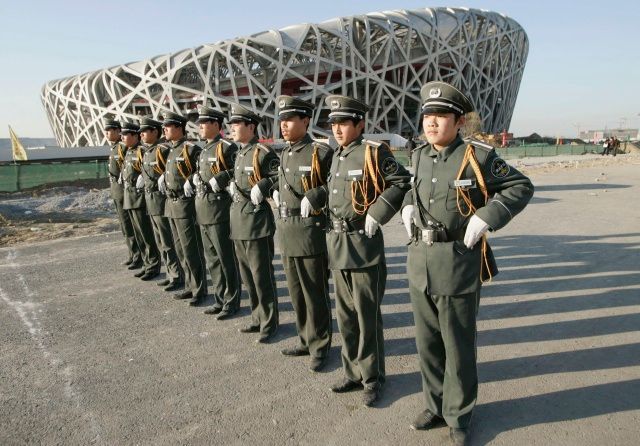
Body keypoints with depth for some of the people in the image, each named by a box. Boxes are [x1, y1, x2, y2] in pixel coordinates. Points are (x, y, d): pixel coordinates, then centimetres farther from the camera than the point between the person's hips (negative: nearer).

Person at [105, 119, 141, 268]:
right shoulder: (113, 148, 14)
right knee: (125, 225, 14)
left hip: (124, 189, -10)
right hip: (115, 190, 10)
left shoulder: (123, 147, -15)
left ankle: (138, 257, 2)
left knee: (129, 226, -5)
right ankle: (133, 254, 23)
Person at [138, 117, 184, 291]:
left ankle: (178, 277, 6)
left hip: (162, 200, -10)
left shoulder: (163, 150, -14)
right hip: (150, 201, 10)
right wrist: (142, 180, 10)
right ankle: (172, 274, 25)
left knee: (168, 242, -3)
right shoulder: (146, 152, 13)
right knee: (160, 242, 15)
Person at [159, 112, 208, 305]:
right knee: (181, 249, 14)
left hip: (186, 204, -9)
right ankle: (190, 286, 25)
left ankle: (199, 290, 8)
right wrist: (163, 176, 13)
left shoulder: (191, 149, -12)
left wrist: (191, 180, -21)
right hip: (171, 205, 9)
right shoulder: (172, 151, 15)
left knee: (191, 250, -3)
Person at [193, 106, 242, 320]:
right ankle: (220, 299, 27)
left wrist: (219, 180, -20)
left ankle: (231, 302, 12)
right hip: (202, 209, 9)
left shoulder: (226, 147, -10)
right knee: (212, 258, 15)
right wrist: (196, 177, 10)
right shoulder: (204, 149, 16)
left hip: (219, 208, -9)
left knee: (226, 258, 0)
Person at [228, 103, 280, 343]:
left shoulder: (263, 152, -12)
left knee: (261, 276, 0)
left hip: (257, 219, -9)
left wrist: (262, 188, -21)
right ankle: (258, 318, 30)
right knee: (247, 274, 16)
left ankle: (269, 323, 14)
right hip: (238, 219, 9)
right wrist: (232, 185, 7)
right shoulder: (239, 153, 14)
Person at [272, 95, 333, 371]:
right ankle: (305, 340, 34)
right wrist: (275, 191, 9)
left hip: (310, 231, -8)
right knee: (296, 292, 17)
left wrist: (314, 197, -21)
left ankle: (319, 346, 21)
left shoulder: (321, 153, -12)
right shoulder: (284, 154, 11)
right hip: (286, 231, 8)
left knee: (315, 294, 5)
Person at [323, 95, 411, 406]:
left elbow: (403, 183, -14)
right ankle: (353, 373, 31)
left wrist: (376, 214, -18)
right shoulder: (337, 156, 12)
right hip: (336, 244, 7)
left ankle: (372, 378, 21)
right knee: (345, 315, 15)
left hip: (363, 244, -7)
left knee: (367, 316, 4)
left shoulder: (373, 152, -9)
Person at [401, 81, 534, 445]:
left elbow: (521, 187, -4)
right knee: (427, 342, 16)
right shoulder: (421, 156, 7)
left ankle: (458, 416, 29)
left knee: (458, 346, 9)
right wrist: (408, 206, 8)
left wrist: (484, 218, -16)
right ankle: (435, 405, 36)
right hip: (420, 262, 6)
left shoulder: (478, 156, -10)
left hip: (458, 264, -5)